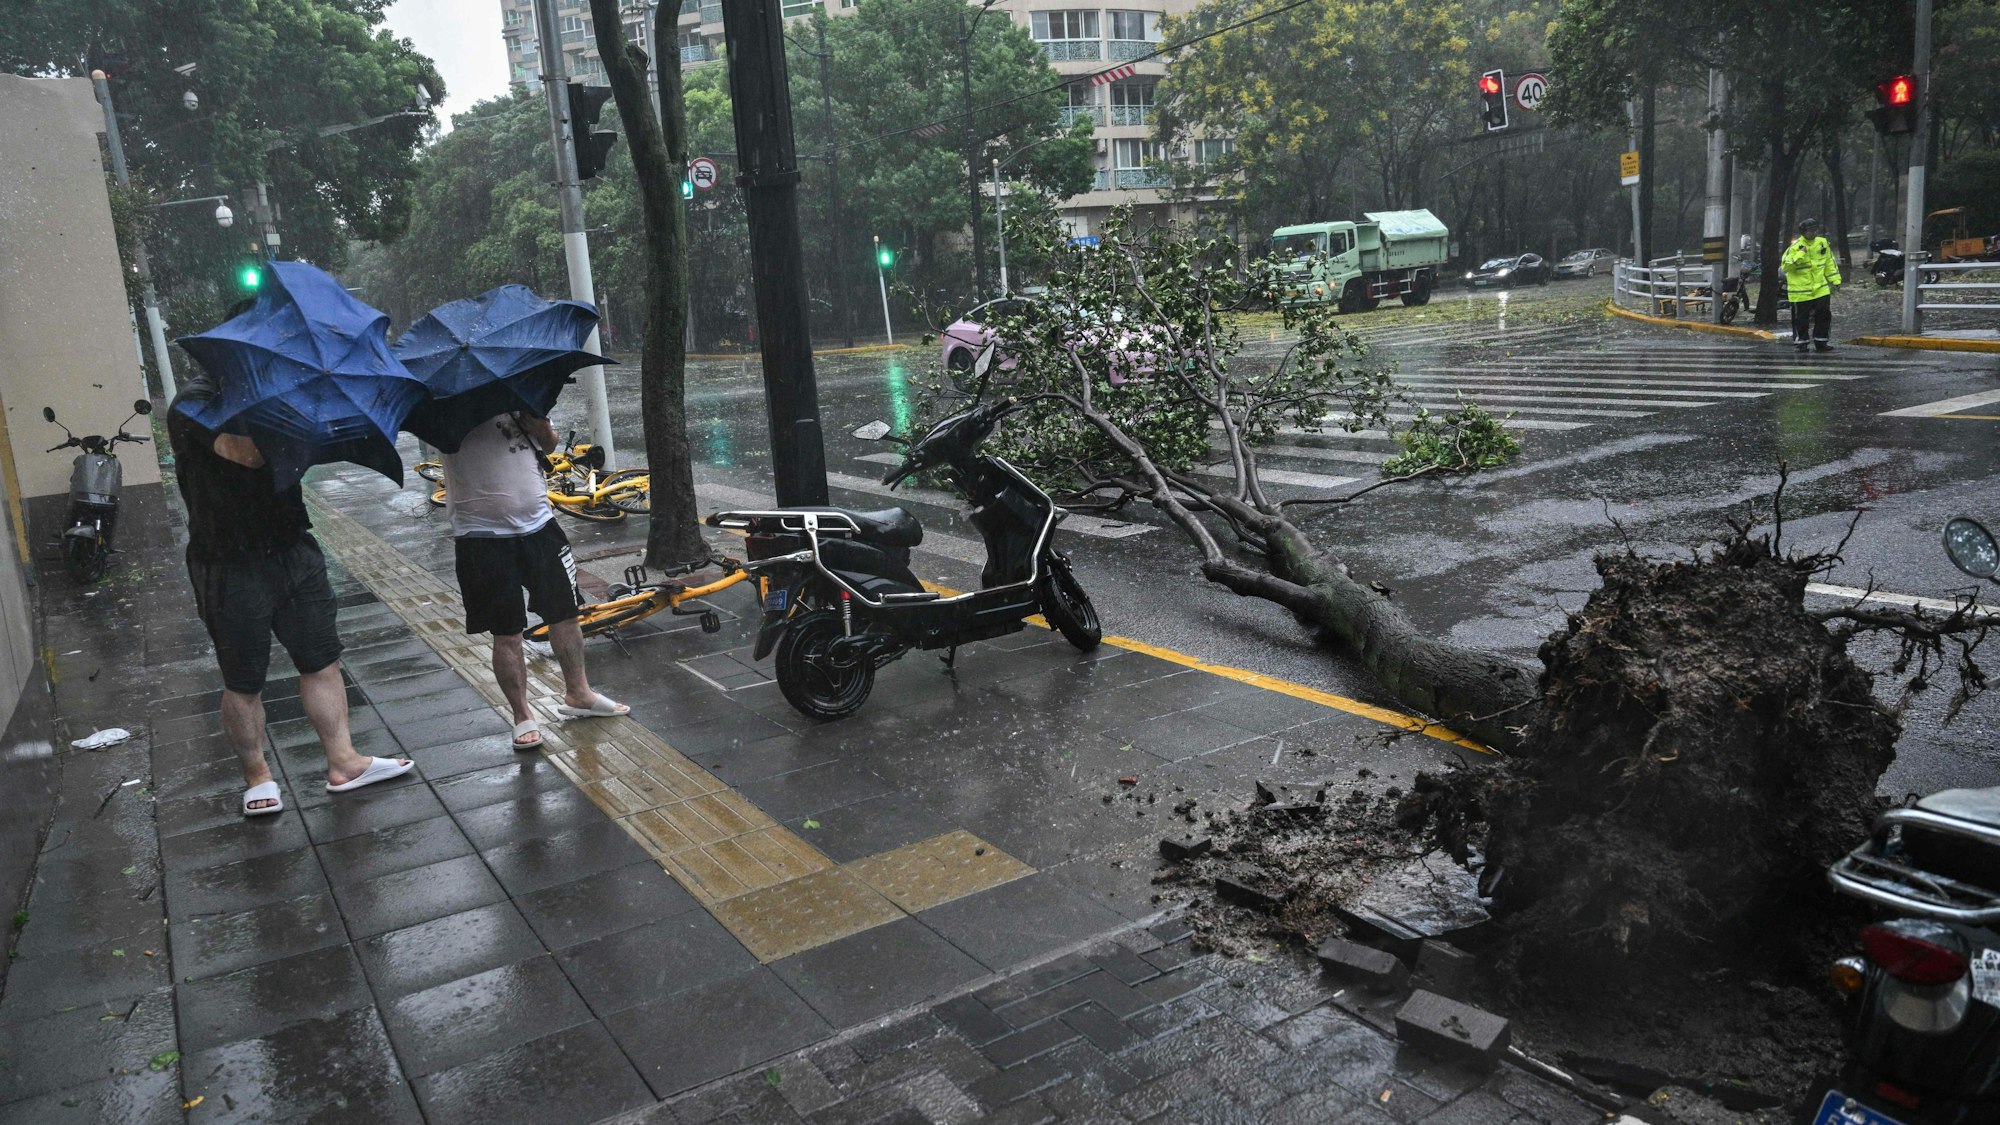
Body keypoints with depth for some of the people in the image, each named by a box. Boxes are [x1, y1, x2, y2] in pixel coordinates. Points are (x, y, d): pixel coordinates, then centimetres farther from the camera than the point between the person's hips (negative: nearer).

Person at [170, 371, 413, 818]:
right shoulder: (194, 403, -15)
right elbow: (249, 453, -30)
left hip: (293, 549, 6)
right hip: (231, 567, -6)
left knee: (323, 662, 9)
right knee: (244, 683, 9)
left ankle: (343, 763, 19)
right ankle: (257, 776, 25)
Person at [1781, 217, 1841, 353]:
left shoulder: (1822, 243, 5)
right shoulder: (1795, 246, -12)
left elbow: (1829, 262, 14)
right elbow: (1785, 265, -16)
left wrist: (1835, 279, 11)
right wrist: (1799, 255, -26)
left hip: (1820, 288, 5)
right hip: (1801, 290, -5)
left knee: (1824, 314, 4)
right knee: (1801, 317, 3)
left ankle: (1820, 342, 14)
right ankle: (1800, 342, 15)